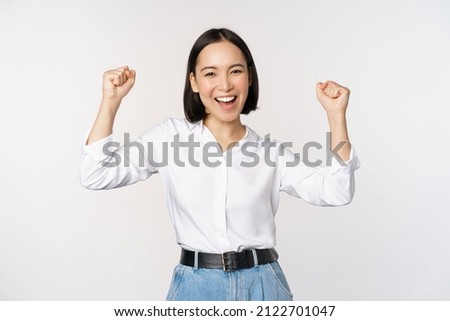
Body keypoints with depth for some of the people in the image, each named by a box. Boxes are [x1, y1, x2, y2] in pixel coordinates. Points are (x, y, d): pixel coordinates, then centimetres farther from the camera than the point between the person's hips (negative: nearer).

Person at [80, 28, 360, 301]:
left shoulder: (271, 152, 2)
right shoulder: (171, 136, 0)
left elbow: (336, 192, -7)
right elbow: (97, 175, -5)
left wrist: (336, 114, -13)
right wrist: (111, 101, -12)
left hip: (262, 287, 1)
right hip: (195, 288, 0)